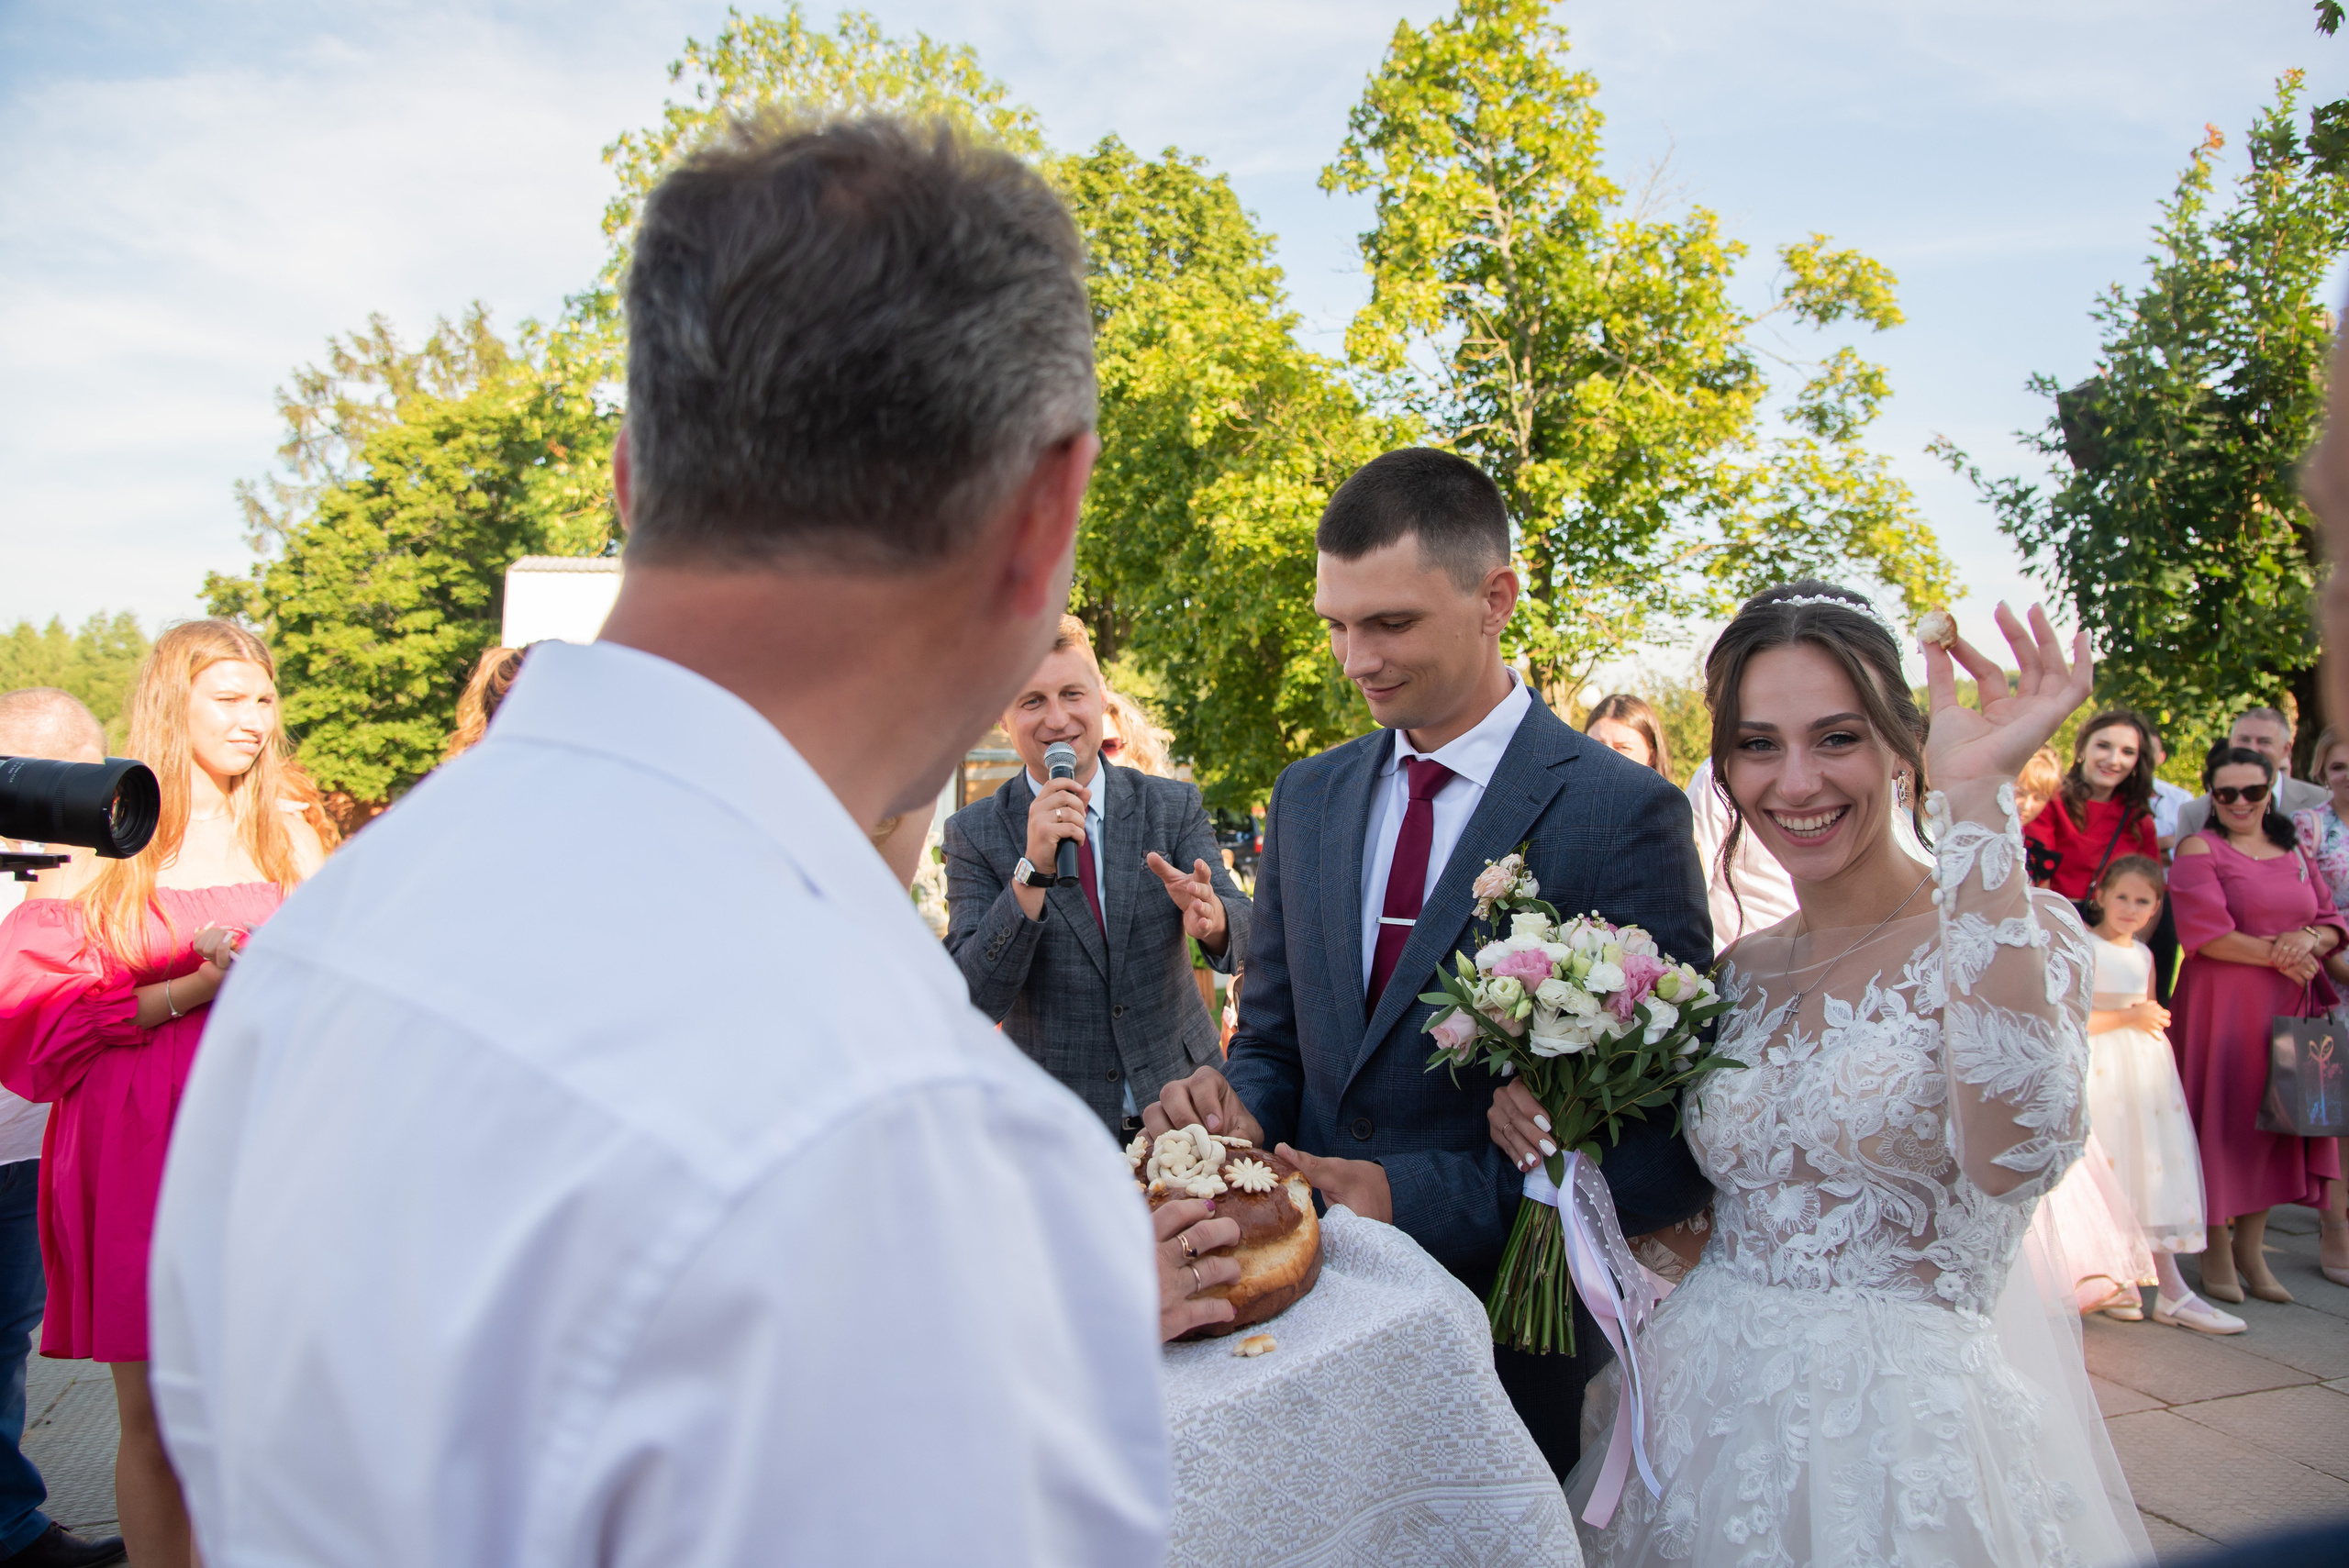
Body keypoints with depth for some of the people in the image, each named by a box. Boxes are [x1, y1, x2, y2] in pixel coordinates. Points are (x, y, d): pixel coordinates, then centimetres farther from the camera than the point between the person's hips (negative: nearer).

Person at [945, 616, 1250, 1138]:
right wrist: (1032, 870, -28)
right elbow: (976, 1002, -15)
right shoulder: (973, 834, -7)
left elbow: (1244, 933, -12)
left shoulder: (1175, 806, -3)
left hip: (1181, 1103, 2)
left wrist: (1210, 915, -35)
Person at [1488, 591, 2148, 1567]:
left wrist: (1975, 795, -30)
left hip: (1904, 1433, -4)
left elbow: (2015, 1155, -32)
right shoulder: (1739, 973, 5)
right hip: (1706, 1419, 5)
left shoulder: (2021, 932, -10)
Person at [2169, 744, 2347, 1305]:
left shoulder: (2293, 852, 15)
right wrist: (2277, 954, -14)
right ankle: (2215, 1248, 11)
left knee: (2273, 1116, 8)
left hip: (2288, 1005, 5)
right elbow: (2205, 933, -13)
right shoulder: (2198, 849, -3)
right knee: (2221, 1117, -2)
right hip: (2220, 1002, -5)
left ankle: (2252, 1248, 19)